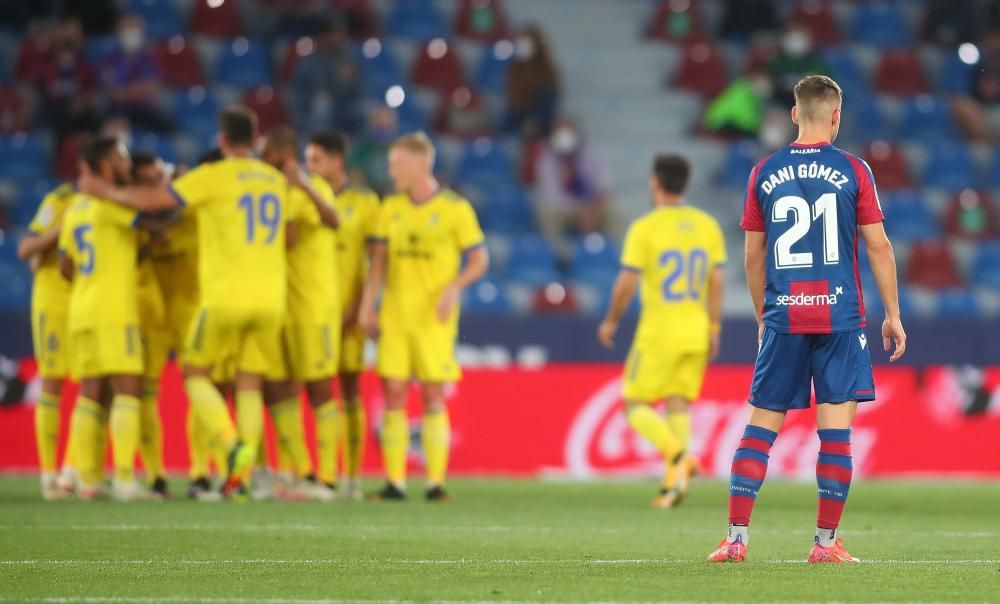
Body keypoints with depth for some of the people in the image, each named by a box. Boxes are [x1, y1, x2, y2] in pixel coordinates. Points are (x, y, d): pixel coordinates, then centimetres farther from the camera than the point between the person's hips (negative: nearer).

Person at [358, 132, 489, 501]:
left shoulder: (455, 208, -3)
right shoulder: (391, 208, 10)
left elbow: (480, 260, 0)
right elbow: (380, 259, 13)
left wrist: (454, 287, -16)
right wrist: (367, 304, 4)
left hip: (434, 316, -4)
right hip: (395, 315, 4)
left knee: (434, 397, -4)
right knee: (393, 394, -2)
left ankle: (436, 482, -1)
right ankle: (395, 482, 1)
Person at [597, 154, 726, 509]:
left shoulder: (644, 228, -9)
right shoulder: (708, 226, 5)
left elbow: (627, 283, -10)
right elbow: (717, 282, 3)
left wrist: (611, 321, 4)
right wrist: (713, 330, 7)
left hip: (658, 332, -5)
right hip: (696, 333, 5)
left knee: (635, 405, 4)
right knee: (678, 406, 10)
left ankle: (678, 455, -19)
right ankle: (673, 484, 1)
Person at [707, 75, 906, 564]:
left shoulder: (765, 174, 5)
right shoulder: (853, 171, -1)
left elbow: (753, 254, 10)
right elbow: (878, 247, -1)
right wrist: (893, 315, 7)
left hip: (783, 318, 2)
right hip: (840, 316, -2)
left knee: (761, 425, 6)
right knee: (836, 427, 1)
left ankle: (736, 537, 1)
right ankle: (826, 542, 0)